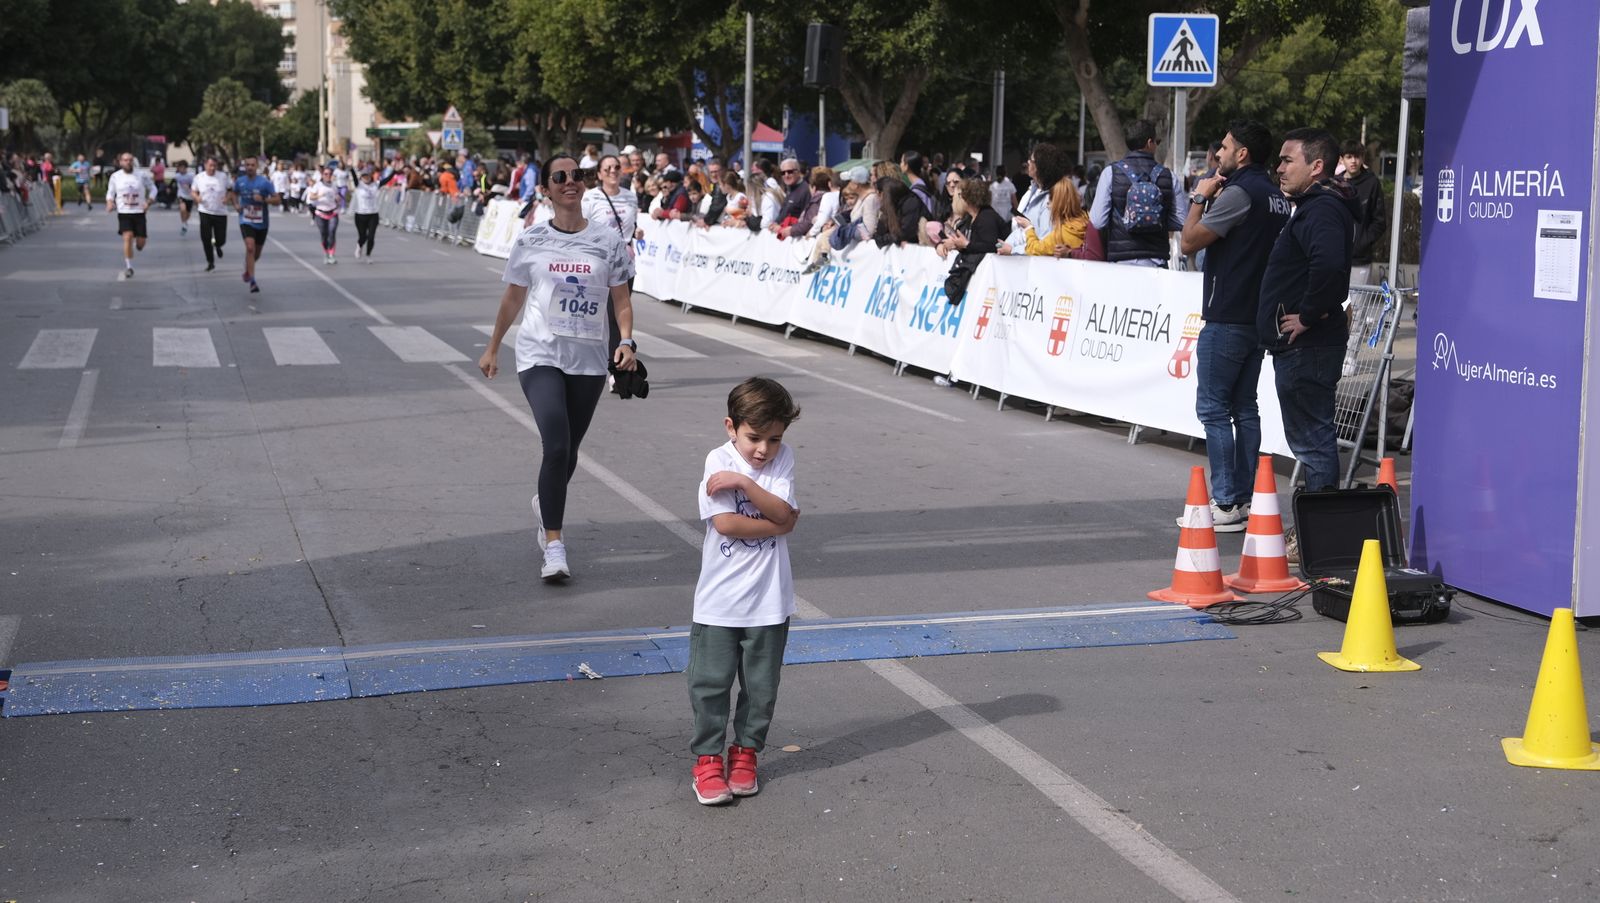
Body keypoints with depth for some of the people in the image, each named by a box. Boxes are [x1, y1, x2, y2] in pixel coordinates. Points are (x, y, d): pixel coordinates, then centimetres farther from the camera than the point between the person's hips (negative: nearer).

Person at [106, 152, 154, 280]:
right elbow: (110, 192, 11)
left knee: (140, 244, 1)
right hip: (124, 212, -1)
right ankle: (128, 267, -9)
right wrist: (110, 202, -10)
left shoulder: (141, 176, -2)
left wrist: (148, 202, -7)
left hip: (139, 212, 1)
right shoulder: (115, 176, 0)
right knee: (128, 237, -18)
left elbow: (152, 189, 8)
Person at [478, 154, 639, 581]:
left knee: (568, 451, 12)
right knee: (557, 446, -18)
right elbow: (513, 299, 12)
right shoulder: (531, 241, 2)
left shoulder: (608, 240, 2)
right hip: (541, 354, -2)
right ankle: (553, 546, -15)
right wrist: (492, 349, 17)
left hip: (589, 358, 2)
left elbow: (621, 300, 6)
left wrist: (626, 341, -10)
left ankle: (546, 505, 45)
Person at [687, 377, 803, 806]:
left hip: (769, 601, 2)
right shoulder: (719, 461, -11)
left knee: (761, 686, 12)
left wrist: (744, 483, -22)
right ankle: (707, 758, 15)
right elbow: (725, 523, -20)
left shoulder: (782, 459, -2)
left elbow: (783, 513, -14)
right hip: (719, 601, -2)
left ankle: (746, 752, 27)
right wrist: (776, 524, -12)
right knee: (710, 683, 4)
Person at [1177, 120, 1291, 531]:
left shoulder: (1239, 192, -14)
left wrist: (1200, 197, 0)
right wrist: (1212, 197, 17)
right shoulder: (1275, 195, 15)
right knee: (1244, 408, 11)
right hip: (1258, 316, 9)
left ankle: (1225, 504, -7)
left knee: (1213, 408, -5)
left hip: (1226, 319, -9)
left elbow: (1190, 241, -14)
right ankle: (1244, 500, 13)